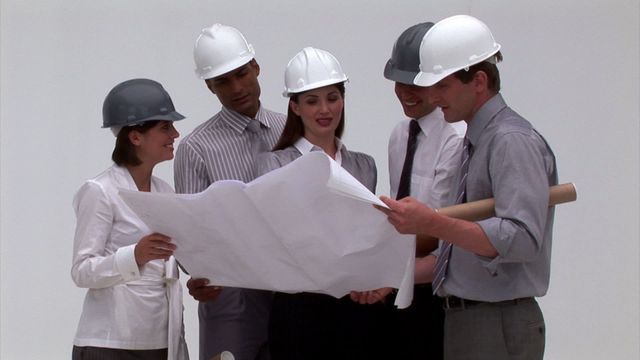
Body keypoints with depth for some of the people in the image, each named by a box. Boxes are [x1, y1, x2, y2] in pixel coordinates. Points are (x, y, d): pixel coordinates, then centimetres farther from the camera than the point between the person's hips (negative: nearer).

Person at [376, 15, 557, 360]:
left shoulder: (513, 142, -14)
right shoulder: (474, 142, 15)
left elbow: (521, 239, -26)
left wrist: (432, 224, -32)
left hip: (498, 330, -9)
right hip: (463, 321, 9)